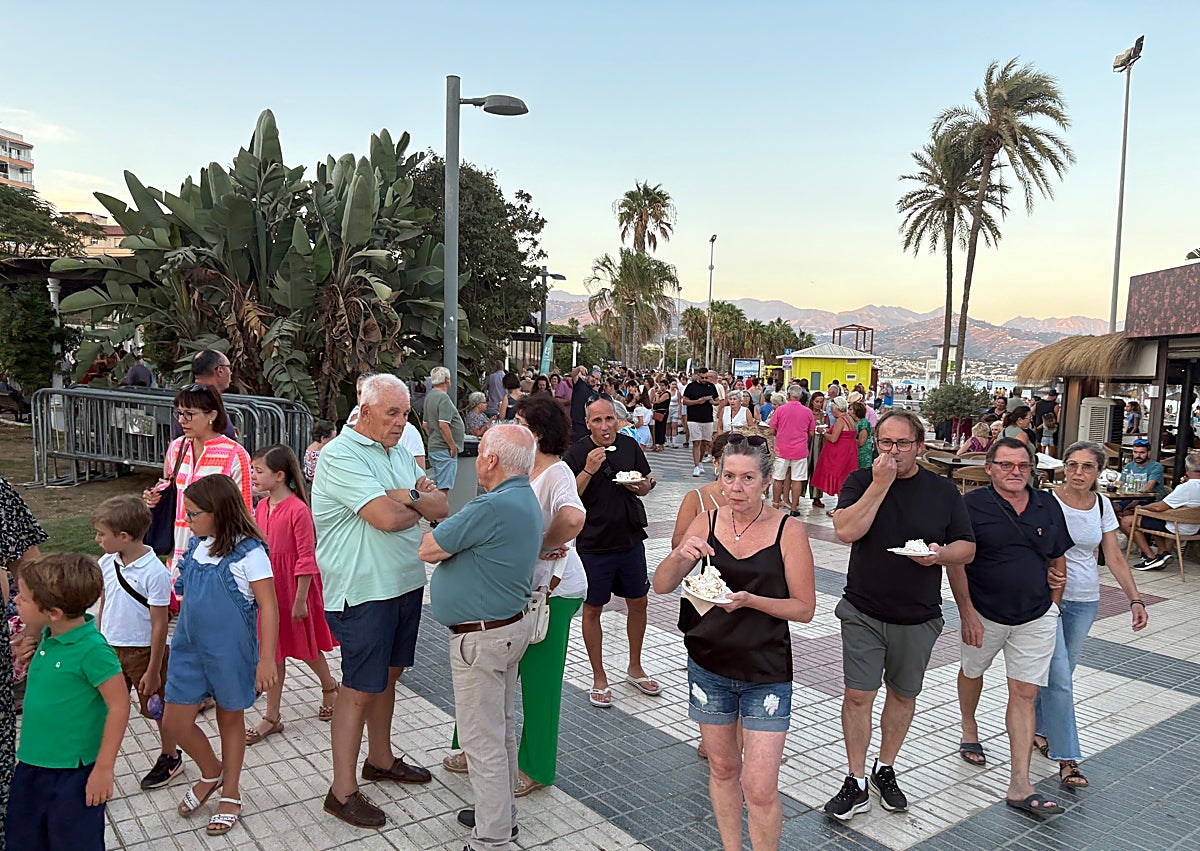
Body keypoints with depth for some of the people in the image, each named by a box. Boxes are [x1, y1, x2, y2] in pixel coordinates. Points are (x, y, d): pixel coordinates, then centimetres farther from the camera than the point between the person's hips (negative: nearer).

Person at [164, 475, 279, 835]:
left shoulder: (248, 552, -18)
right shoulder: (195, 546, 2)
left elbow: (268, 606, -17)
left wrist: (266, 659, -19)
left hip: (231, 650, -6)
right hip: (189, 647, 6)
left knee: (230, 718, 12)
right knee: (174, 722, 7)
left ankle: (230, 793, 32)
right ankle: (211, 773, 35)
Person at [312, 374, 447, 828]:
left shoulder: (398, 452, 11)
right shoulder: (341, 455, -16)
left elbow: (440, 506, 5)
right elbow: (386, 518, -26)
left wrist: (410, 496, -16)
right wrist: (419, 508, -6)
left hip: (406, 583, 8)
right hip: (363, 591, -8)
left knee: (388, 674, 20)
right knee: (360, 687, 0)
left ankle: (381, 759, 37)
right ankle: (342, 791, 13)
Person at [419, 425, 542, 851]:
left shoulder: (492, 507, -27)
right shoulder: (527, 499, 6)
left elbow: (428, 550, -19)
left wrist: (437, 533, 0)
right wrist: (454, 541, -1)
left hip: (481, 637, -10)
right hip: (511, 626, 10)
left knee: (482, 740, 3)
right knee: (502, 729, 22)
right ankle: (502, 813, 38)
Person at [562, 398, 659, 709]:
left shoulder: (630, 446, 1)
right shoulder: (576, 453, -11)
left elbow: (647, 485, 13)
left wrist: (640, 485, -10)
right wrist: (588, 470, -27)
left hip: (630, 540, 4)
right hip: (593, 544, -4)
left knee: (638, 603, 14)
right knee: (592, 610, 7)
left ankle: (635, 668, 36)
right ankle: (599, 679, 24)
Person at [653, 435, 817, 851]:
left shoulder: (788, 530, -10)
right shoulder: (706, 523, -3)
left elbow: (804, 608, -8)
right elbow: (661, 586, -5)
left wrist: (751, 600, -23)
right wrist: (679, 556, -26)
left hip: (766, 672, -3)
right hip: (709, 666, 3)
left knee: (760, 789, -3)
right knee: (723, 769, 19)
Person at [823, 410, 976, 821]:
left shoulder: (943, 490, 0)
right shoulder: (861, 481, -5)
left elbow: (967, 548, 4)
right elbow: (846, 531, -21)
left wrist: (940, 553, -18)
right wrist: (880, 484, -23)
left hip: (918, 618, 2)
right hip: (863, 613, -2)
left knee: (903, 695, 15)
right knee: (858, 695, -1)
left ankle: (885, 769, 35)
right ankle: (856, 783, 14)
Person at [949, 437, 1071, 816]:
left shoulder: (1048, 506, 1)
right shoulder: (972, 505, -13)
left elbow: (1058, 561, 12)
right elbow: (955, 562, -12)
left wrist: (1053, 608, 11)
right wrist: (967, 614, -16)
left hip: (1036, 619, 2)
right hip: (984, 614, -2)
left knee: (1024, 694, 0)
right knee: (972, 672, 19)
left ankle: (1020, 785, 2)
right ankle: (969, 730, 48)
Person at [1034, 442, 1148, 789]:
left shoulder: (1102, 505, 3)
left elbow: (1114, 557, 5)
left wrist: (1134, 599, -2)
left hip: (1085, 601, 5)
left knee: (1059, 673, 13)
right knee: (1059, 678, -8)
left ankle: (1037, 728, 33)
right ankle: (1066, 758, -1)